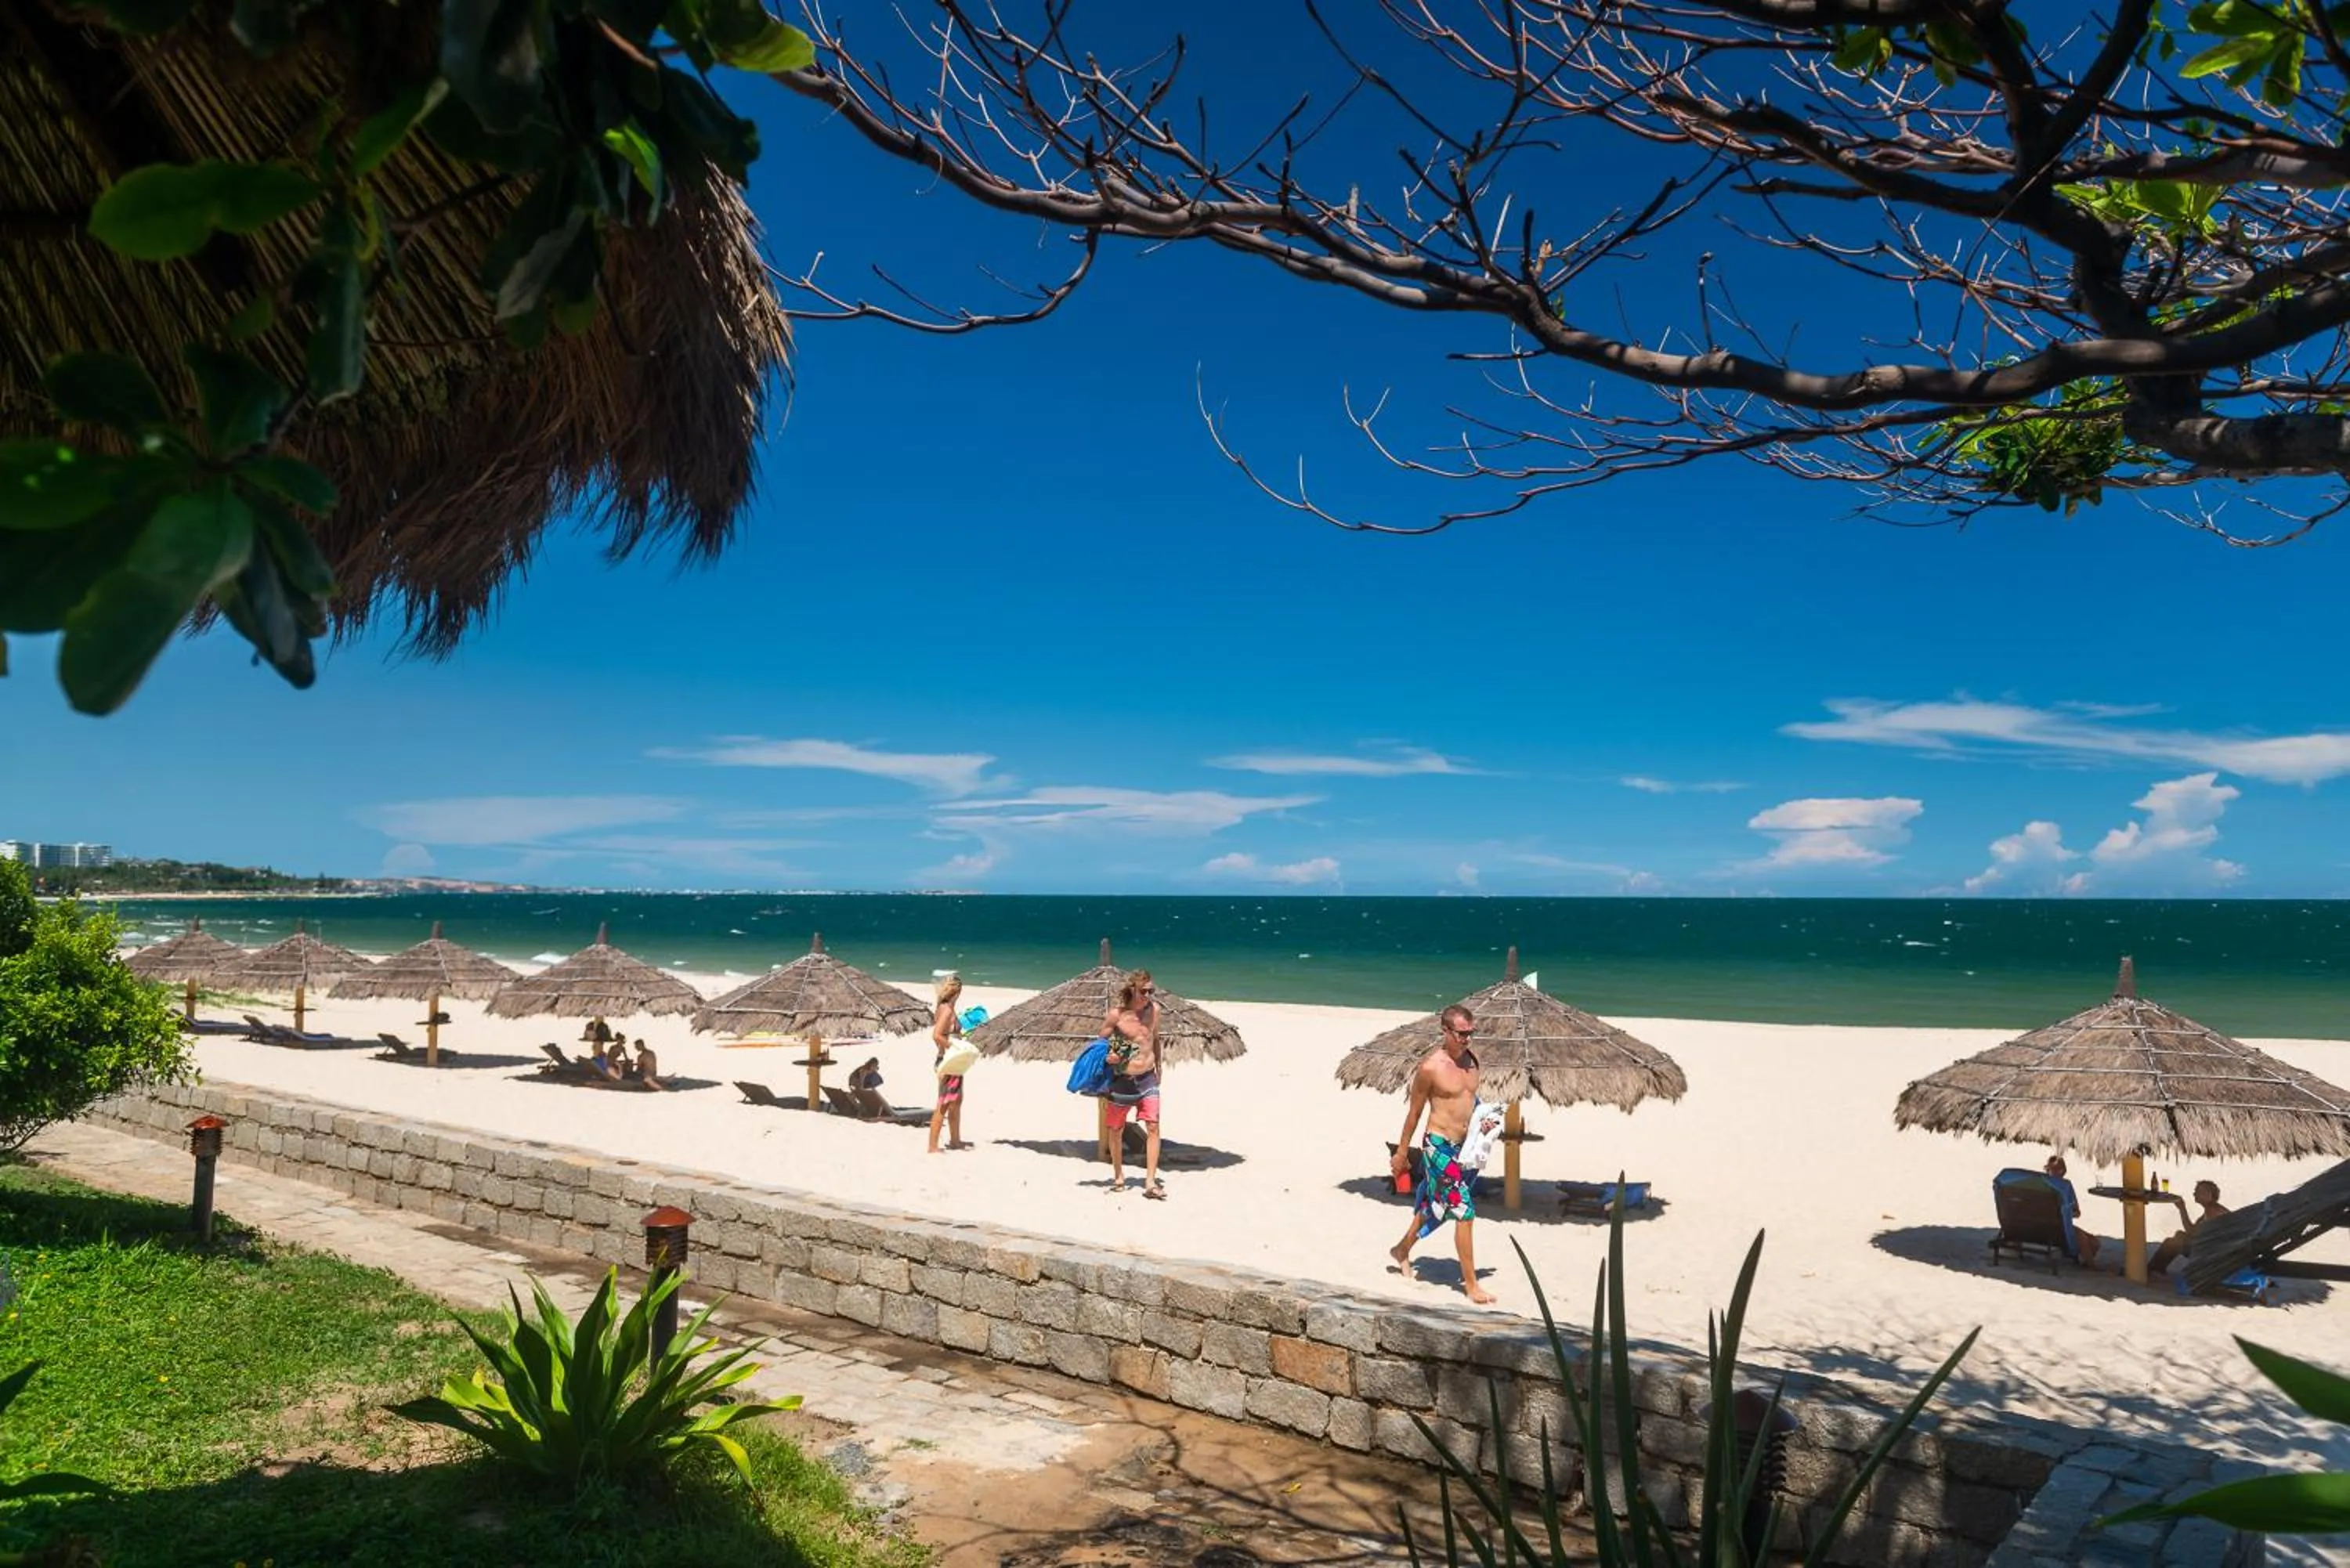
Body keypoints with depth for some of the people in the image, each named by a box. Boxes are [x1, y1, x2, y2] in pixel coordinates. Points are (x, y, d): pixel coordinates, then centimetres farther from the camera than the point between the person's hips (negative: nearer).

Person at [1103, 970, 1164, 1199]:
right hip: (1122, 1079, -2)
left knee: (1153, 1127, -11)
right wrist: (1107, 1057, -22)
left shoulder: (1154, 1009, 0)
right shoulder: (1116, 1015, -11)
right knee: (1116, 1130, 10)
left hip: (1148, 1079, 2)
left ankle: (1150, 1182, -10)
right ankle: (1118, 1176, 31)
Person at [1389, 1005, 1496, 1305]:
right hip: (1440, 1146, -7)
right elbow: (1414, 1111, -6)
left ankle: (1402, 1250, 42)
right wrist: (1402, 1153, 0)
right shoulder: (1430, 1067, -16)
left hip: (1466, 1146, 7)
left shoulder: (1471, 1058, 3)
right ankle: (1470, 1283, 2)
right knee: (1465, 1213, -9)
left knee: (1435, 1206, 21)